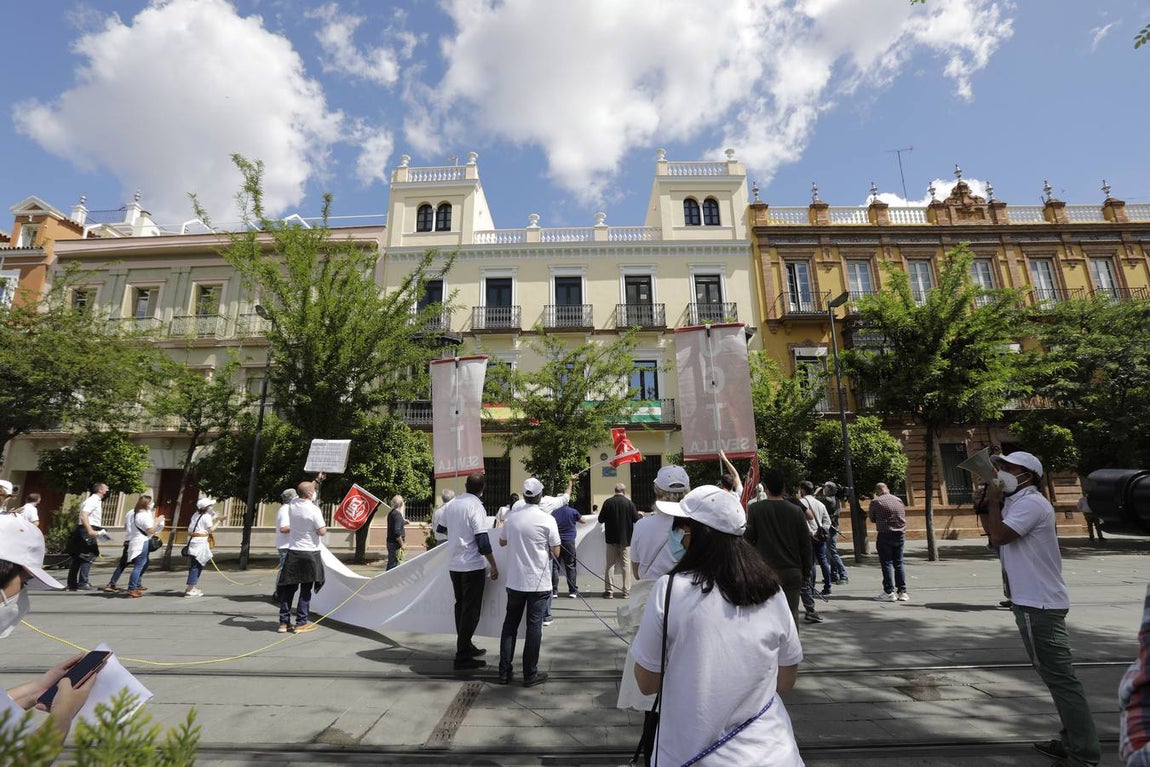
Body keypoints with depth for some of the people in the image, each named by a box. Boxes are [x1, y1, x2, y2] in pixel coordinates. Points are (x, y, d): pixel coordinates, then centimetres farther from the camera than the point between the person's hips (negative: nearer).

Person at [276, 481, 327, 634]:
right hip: (310, 553, -5)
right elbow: (322, 532, -15)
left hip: (292, 552, 5)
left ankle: (284, 622, 16)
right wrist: (324, 525, 5)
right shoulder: (314, 509, -17)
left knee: (288, 588, 11)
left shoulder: (293, 503, 1)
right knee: (306, 589, 4)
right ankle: (301, 622, 8)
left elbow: (305, 490, 23)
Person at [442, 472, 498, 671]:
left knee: (461, 607, 18)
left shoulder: (451, 504, 6)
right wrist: (494, 566, -12)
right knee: (471, 611, 1)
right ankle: (463, 657, 4)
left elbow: (442, 529, 20)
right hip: (472, 565, -7)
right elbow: (482, 540, -19)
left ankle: (465, 646, 30)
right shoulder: (475, 506, -16)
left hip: (453, 565, 7)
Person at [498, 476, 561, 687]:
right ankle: (530, 674, 12)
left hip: (514, 581, 4)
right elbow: (556, 553, -7)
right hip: (538, 582, -3)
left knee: (510, 624, 14)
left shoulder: (512, 518, 0)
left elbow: (502, 542, 17)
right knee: (534, 627, 5)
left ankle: (504, 672, 20)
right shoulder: (547, 519, -12)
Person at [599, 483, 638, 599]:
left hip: (611, 538, 1)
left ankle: (609, 590, 10)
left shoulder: (607, 502, -8)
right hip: (626, 538, -1)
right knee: (626, 565, 8)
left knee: (610, 564, 10)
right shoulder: (629, 503, -10)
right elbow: (637, 520, -5)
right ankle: (626, 591, 10)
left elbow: (600, 520, -3)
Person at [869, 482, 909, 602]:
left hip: (885, 535, -5)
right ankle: (902, 592, 14)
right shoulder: (899, 500, 7)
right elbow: (903, 517, 12)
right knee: (898, 563, 12)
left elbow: (872, 519, 1)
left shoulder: (876, 502, -8)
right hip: (900, 534, 5)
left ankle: (889, 592, 0)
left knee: (887, 563, 1)